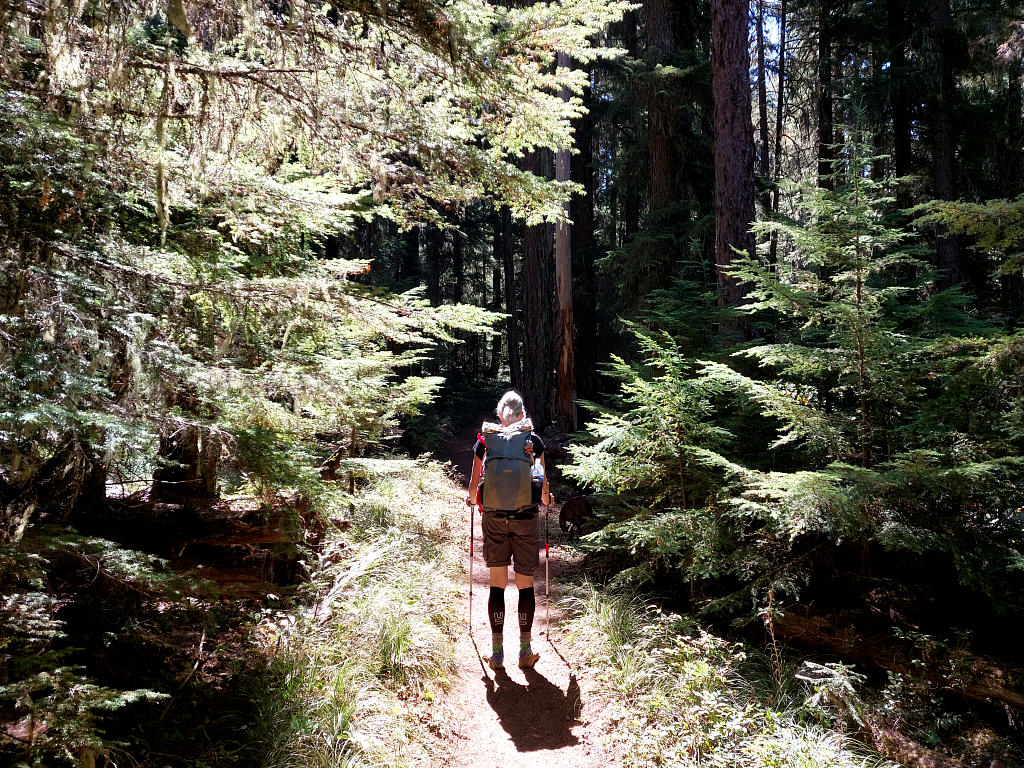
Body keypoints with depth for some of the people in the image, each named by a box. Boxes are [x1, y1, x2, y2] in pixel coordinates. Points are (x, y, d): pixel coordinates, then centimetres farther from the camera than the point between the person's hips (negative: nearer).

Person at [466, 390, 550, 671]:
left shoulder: (485, 441, 3)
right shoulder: (533, 440, 1)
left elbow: (474, 484, 6)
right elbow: (542, 484, 4)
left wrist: (471, 499, 27)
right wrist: (546, 500, 25)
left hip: (494, 519, 1)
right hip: (525, 518, -1)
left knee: (497, 584, 7)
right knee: (525, 584, 8)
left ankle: (497, 652, 10)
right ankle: (525, 651, 12)